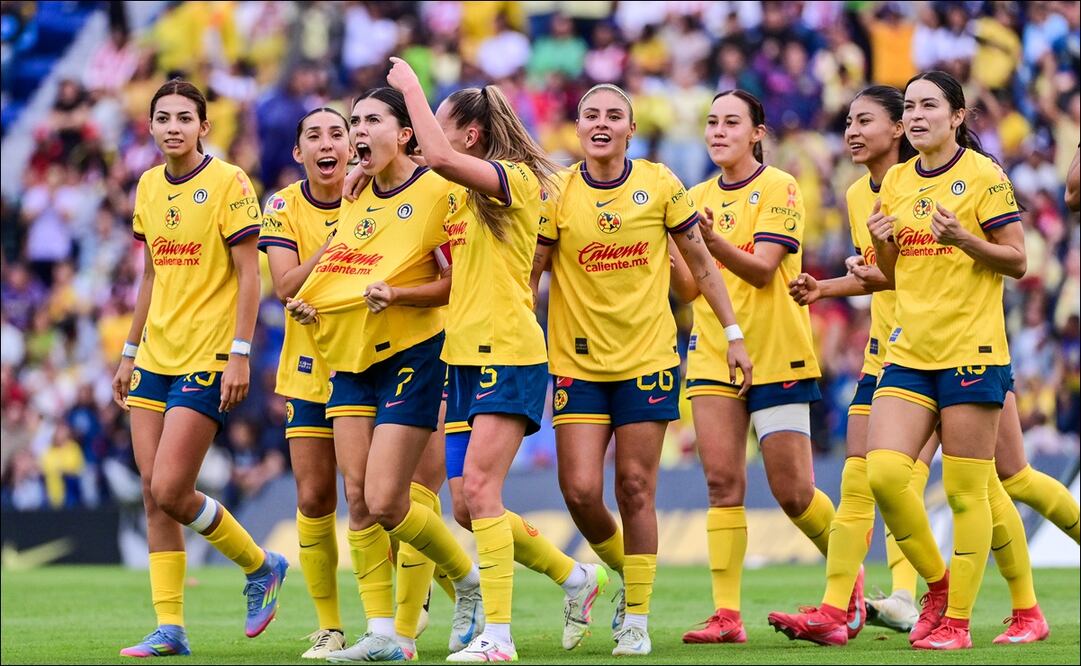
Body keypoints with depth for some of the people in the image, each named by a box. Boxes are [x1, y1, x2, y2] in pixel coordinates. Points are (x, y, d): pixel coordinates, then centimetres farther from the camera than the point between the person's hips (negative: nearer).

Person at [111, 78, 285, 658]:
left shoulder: (228, 183, -9)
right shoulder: (148, 187, 11)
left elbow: (249, 275, -10)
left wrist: (240, 355, -17)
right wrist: (129, 354, 19)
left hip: (207, 360, -7)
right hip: (155, 358, 7)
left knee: (170, 491, -12)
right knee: (152, 495, 2)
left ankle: (260, 567, 11)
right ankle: (169, 629, 5)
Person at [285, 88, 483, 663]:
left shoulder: (435, 191, -11)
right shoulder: (356, 194, 10)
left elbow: (456, 281, -12)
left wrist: (396, 294, -26)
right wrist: (306, 299, 8)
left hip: (412, 356, -7)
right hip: (350, 357, 7)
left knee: (386, 503, -11)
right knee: (357, 500, -1)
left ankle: (469, 581, 13)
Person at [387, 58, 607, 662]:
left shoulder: (516, 179, -9)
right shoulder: (466, 197, 18)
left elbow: (440, 158, -26)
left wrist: (412, 88, -15)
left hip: (510, 356, -9)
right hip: (466, 359, 9)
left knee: (479, 489, -16)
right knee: (470, 503, 6)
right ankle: (578, 577, 23)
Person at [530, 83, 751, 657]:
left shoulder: (660, 184, -1)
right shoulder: (556, 192, -3)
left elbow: (701, 264, 7)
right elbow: (528, 271, 1)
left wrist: (733, 334, 5)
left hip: (648, 357, 0)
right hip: (578, 363, 0)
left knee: (635, 490, -2)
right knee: (580, 490, -9)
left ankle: (636, 619, 7)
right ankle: (622, 569, 21)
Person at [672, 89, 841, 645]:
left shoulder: (779, 188, -5)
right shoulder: (698, 198, 11)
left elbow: (762, 269, -16)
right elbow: (689, 289, 8)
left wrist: (713, 241, -33)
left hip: (776, 354, -5)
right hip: (714, 355, 5)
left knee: (792, 491, -4)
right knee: (722, 483, -6)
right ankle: (726, 614, -9)